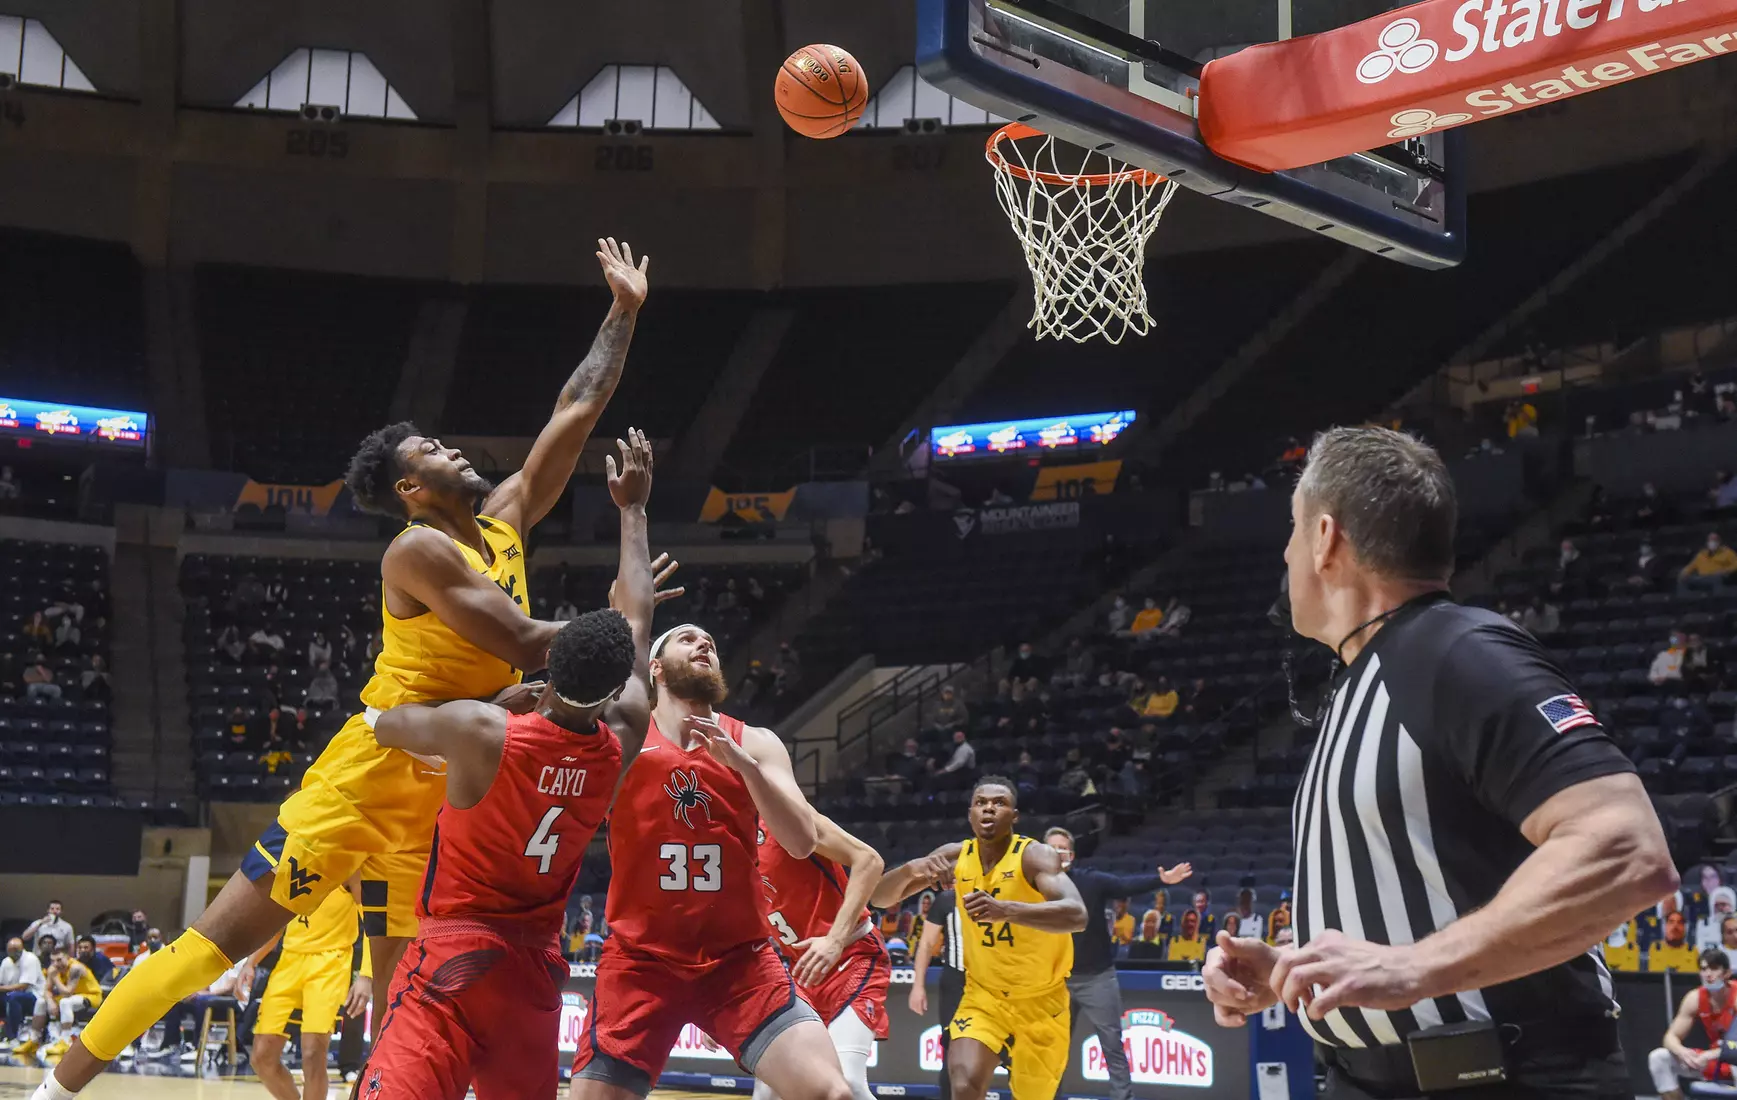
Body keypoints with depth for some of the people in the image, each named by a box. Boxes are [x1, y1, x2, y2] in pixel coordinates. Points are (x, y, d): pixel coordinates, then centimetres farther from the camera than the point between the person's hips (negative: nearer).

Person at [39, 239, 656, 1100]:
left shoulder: (505, 523, 9)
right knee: (225, 935, -5)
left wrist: (624, 312, 13)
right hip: (372, 772, -7)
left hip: (440, 787, 8)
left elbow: (577, 409, 13)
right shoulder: (420, 551, -14)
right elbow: (523, 646, -20)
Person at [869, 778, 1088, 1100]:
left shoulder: (1035, 856, -20)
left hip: (1040, 1000, -2)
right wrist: (912, 869, -28)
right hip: (984, 996, 2)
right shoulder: (954, 857, -7)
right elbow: (881, 897, -6)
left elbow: (1077, 916, -38)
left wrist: (1005, 910, -53)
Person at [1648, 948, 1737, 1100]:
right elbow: (1671, 1036, -4)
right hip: (1712, 1061, 6)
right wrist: (1682, 1052, -28)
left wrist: (1710, 1055, -39)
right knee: (1658, 1058, -9)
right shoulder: (1695, 998, -6)